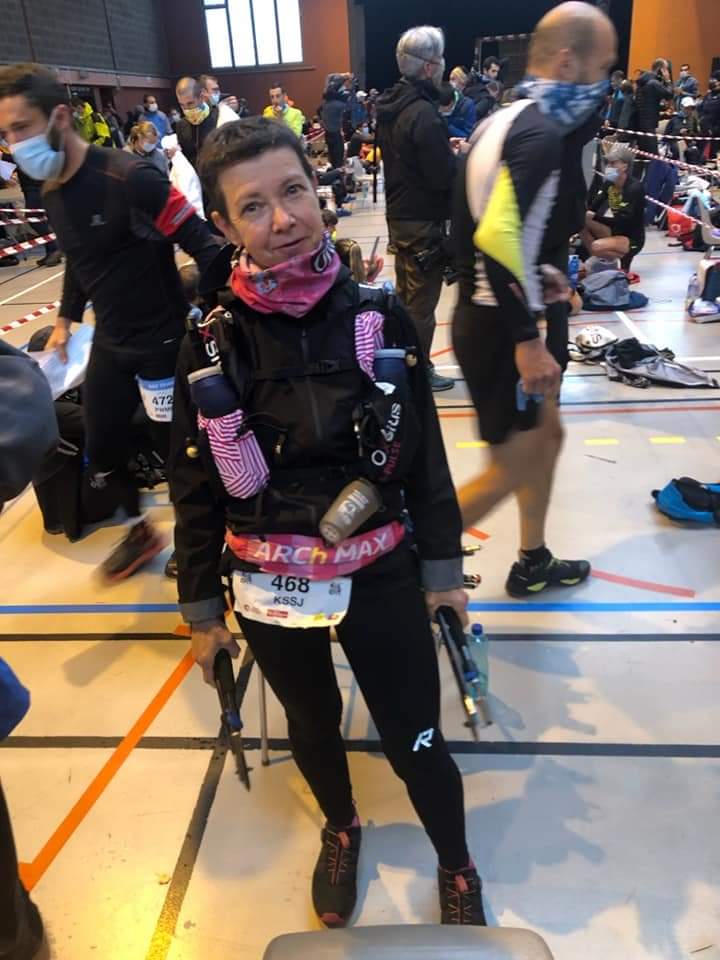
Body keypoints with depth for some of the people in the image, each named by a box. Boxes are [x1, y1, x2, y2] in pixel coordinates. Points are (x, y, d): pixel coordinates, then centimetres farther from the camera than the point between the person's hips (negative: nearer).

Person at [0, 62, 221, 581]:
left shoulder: (129, 178, -22)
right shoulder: (51, 191, 5)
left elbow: (203, 244, -22)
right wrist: (67, 319, 20)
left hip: (160, 341, -8)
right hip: (109, 342, 8)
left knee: (177, 448, 6)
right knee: (102, 446, 15)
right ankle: (141, 530, 38)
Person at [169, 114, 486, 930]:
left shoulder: (379, 317, -11)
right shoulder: (214, 341, -11)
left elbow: (425, 453, -2)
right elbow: (194, 485, -3)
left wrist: (442, 568, 2)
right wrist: (201, 608, 2)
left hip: (381, 578, -1)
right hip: (270, 588, 1)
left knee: (416, 742, 12)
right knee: (313, 726, 25)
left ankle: (457, 869, 45)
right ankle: (340, 831, 58)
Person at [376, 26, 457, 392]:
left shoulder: (390, 105, 7)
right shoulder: (424, 113, -22)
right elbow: (444, 176, -23)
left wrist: (448, 152, 10)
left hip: (399, 215, 9)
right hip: (424, 221, -9)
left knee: (404, 295, 19)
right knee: (422, 302, 2)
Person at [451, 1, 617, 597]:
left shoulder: (506, 121, 12)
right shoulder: (542, 134, -19)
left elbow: (480, 225, 17)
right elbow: (497, 236, -31)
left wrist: (534, 274, 13)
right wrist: (527, 339, -27)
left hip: (487, 315, 10)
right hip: (498, 329, -10)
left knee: (548, 434, 20)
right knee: (511, 472, 1)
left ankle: (533, 564, 35)